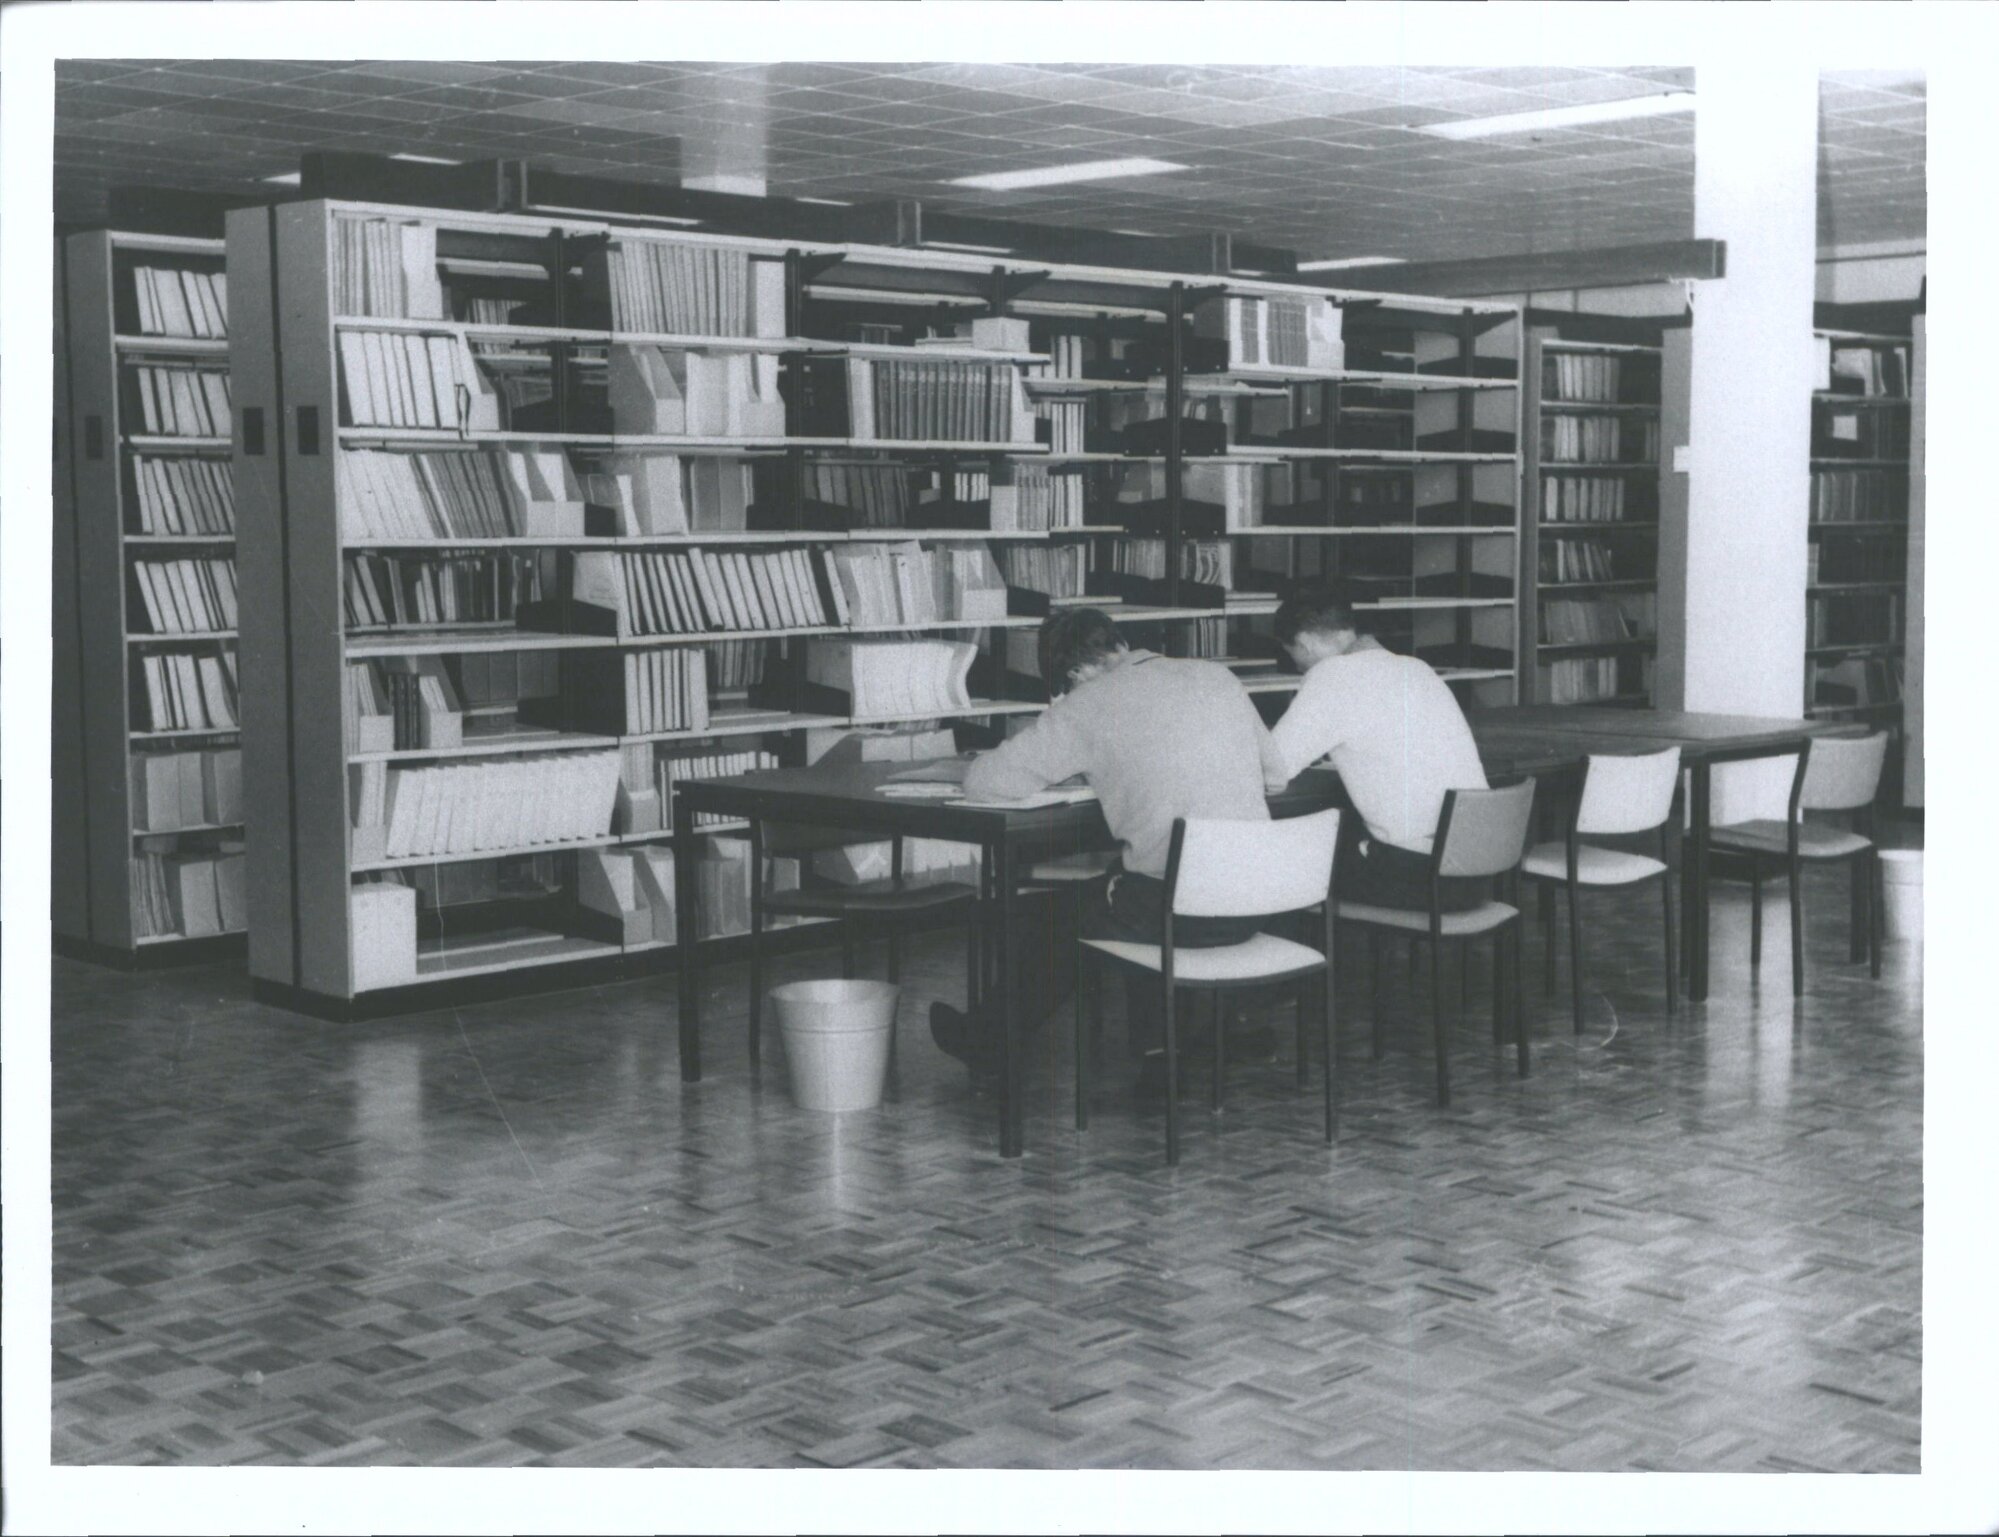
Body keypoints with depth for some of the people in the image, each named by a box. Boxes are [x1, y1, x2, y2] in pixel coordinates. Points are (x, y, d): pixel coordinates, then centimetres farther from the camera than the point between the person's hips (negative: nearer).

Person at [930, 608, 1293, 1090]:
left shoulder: (1087, 704, -5)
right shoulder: (1219, 677, 9)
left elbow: (981, 780, -4)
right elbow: (1277, 774, 19)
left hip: (1177, 911, -5)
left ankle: (989, 1041, 43)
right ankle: (1155, 1049, 34)